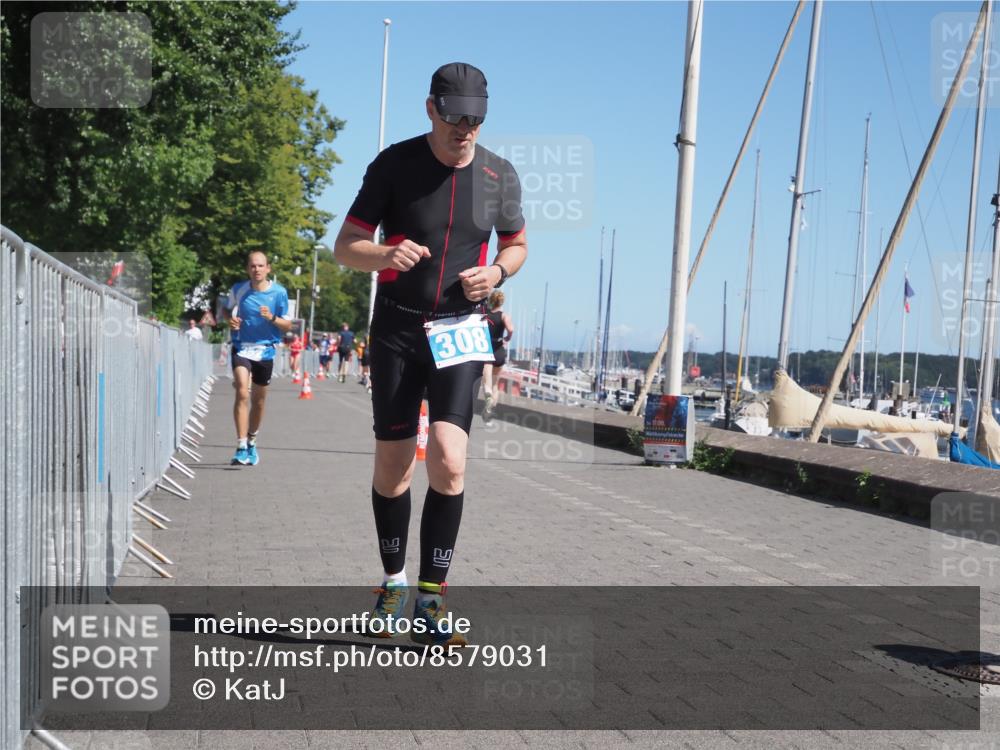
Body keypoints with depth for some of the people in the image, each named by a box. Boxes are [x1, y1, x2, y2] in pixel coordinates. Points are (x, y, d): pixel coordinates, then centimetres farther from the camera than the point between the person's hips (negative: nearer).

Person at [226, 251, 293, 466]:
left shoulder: (279, 292, -4)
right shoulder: (238, 290, -2)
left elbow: (288, 325, 0)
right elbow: (228, 311, 16)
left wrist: (272, 318, -20)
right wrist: (230, 321, -7)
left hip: (265, 350, 1)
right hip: (242, 348, -1)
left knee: (259, 400, 13)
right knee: (242, 393, -20)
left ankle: (251, 443, 33)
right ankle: (241, 446, -23)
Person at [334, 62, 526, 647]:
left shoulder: (500, 175, 2)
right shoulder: (394, 164, -5)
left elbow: (517, 245, 17)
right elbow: (346, 247, -3)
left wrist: (497, 272, -7)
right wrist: (385, 255, -26)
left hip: (461, 331, 0)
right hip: (398, 329, 0)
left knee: (449, 462, -15)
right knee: (393, 465, 5)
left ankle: (431, 599, -6)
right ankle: (394, 581, 26)